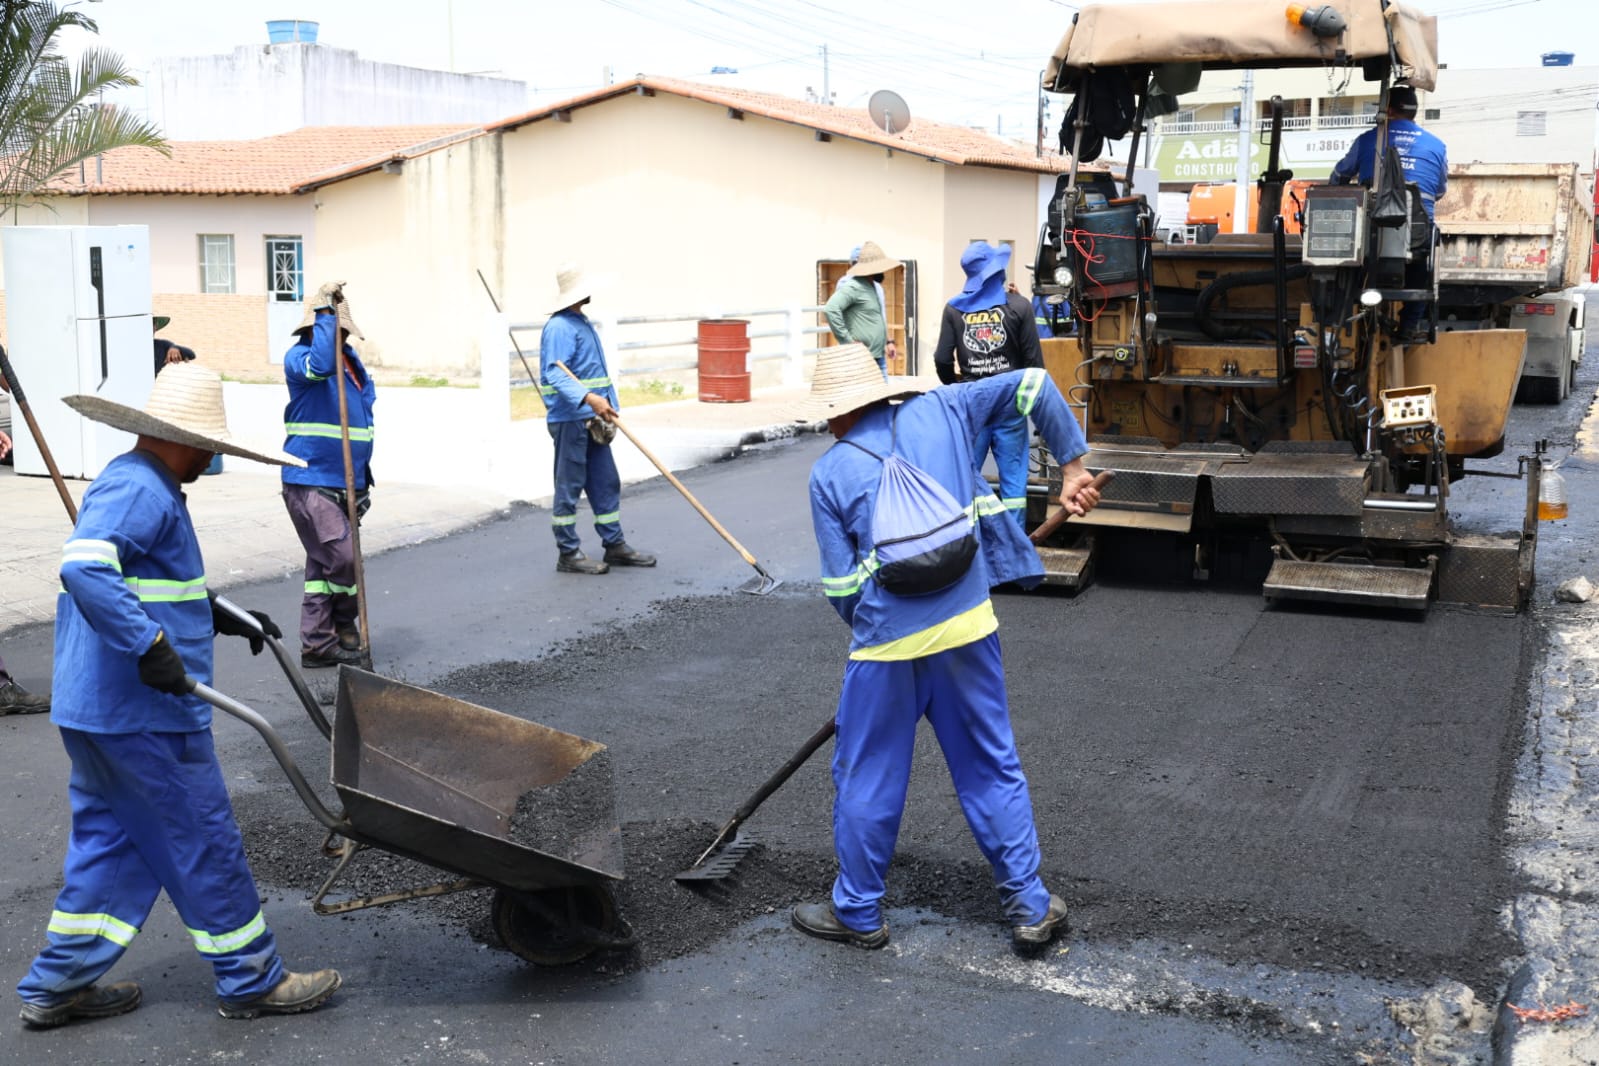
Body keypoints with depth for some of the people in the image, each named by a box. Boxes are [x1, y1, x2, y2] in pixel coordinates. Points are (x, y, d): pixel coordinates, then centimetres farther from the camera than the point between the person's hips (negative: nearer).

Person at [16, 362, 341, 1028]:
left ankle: (58, 985, 26)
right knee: (204, 842, 2)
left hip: (94, 710, 10)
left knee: (110, 840, 18)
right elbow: (85, 567, -33)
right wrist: (150, 646, -34)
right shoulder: (138, 489, -18)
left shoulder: (135, 486, 16)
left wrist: (220, 616, 24)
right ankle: (250, 980, 15)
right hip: (143, 714, -10)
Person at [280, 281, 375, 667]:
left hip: (343, 483, 8)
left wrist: (363, 480, 20)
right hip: (310, 482, -8)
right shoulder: (298, 356, -8)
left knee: (323, 563, 12)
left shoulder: (350, 360, 16)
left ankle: (317, 644, 18)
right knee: (342, 557, -14)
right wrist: (326, 312, -26)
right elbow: (320, 365, -34)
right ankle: (344, 631, 3)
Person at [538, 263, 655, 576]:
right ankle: (568, 554, 6)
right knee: (569, 487, -2)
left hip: (592, 420, 10)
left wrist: (605, 405, 19)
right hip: (570, 420, -10)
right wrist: (590, 398, -39)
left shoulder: (583, 323, 17)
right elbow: (555, 374, -27)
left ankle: (615, 546, 20)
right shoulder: (560, 327, -15)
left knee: (606, 483, 12)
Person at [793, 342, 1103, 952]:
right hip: (967, 628, 3)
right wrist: (1072, 466, 11)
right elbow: (1033, 385, 6)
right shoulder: (940, 412, 5)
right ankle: (1030, 907, 21)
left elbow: (841, 588, -2)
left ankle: (858, 914, 26)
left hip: (886, 647, -3)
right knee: (993, 769, 14)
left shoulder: (829, 474, -2)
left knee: (866, 780, 13)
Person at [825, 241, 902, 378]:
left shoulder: (873, 286, 16)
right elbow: (831, 309, -27)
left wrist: (887, 341, 15)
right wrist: (847, 341, -23)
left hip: (879, 357, 10)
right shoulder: (853, 287, -14)